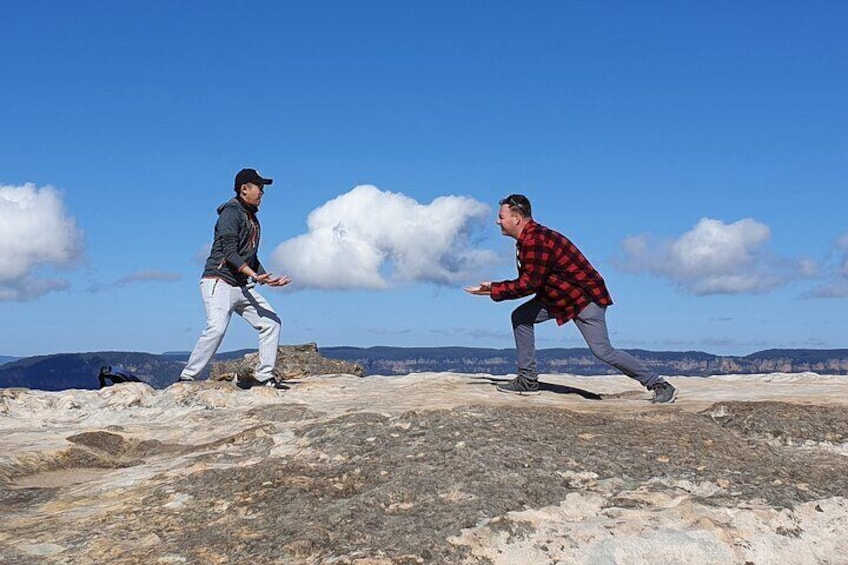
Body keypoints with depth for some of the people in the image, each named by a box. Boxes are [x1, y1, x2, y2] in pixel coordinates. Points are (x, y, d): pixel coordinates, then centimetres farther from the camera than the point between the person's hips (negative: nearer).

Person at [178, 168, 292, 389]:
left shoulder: (252, 218, 21)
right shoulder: (231, 212, -8)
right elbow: (230, 252, -18)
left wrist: (268, 279, 14)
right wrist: (254, 275, -28)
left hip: (242, 286, 10)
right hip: (219, 281, -10)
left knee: (271, 322, 5)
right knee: (217, 328, -25)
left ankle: (264, 376, 10)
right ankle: (186, 378, -19)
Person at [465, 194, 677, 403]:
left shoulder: (535, 240, -24)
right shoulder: (527, 238, 10)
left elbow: (529, 283, -24)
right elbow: (526, 280, 11)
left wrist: (493, 290, -18)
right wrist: (494, 287, 1)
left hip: (586, 297, -10)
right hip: (558, 297, 10)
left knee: (603, 352, -15)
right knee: (520, 317, 2)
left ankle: (660, 385, -4)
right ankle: (528, 380, 7)